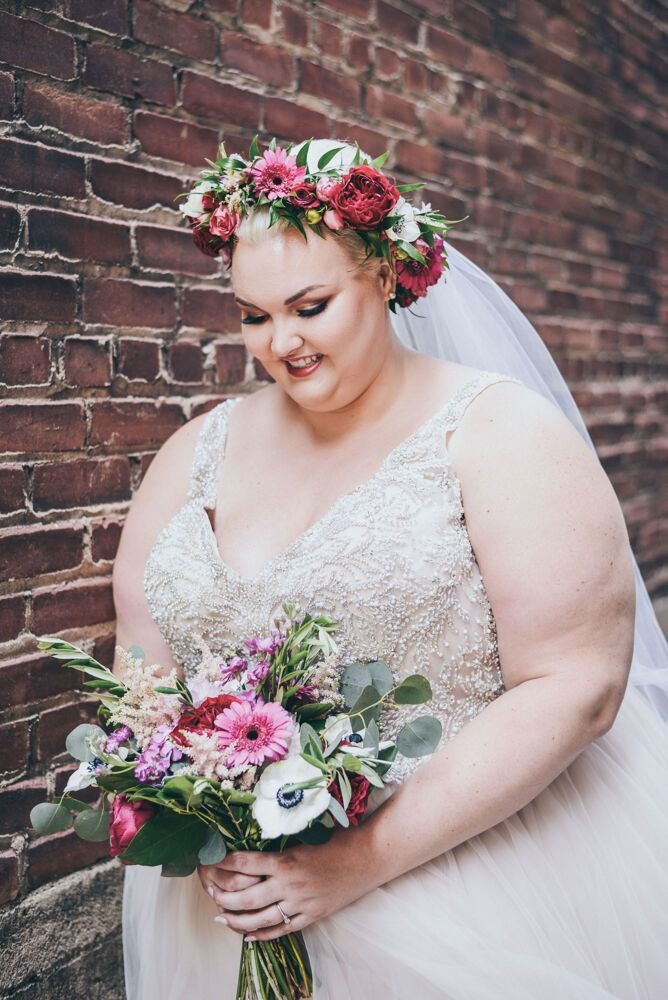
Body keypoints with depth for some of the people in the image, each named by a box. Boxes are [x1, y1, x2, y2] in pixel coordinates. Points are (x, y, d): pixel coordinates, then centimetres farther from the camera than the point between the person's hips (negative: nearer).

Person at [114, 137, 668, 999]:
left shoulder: (500, 432, -11)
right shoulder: (201, 450, 2)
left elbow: (574, 687, -17)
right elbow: (146, 667, 4)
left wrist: (365, 860, -21)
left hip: (494, 850, -3)